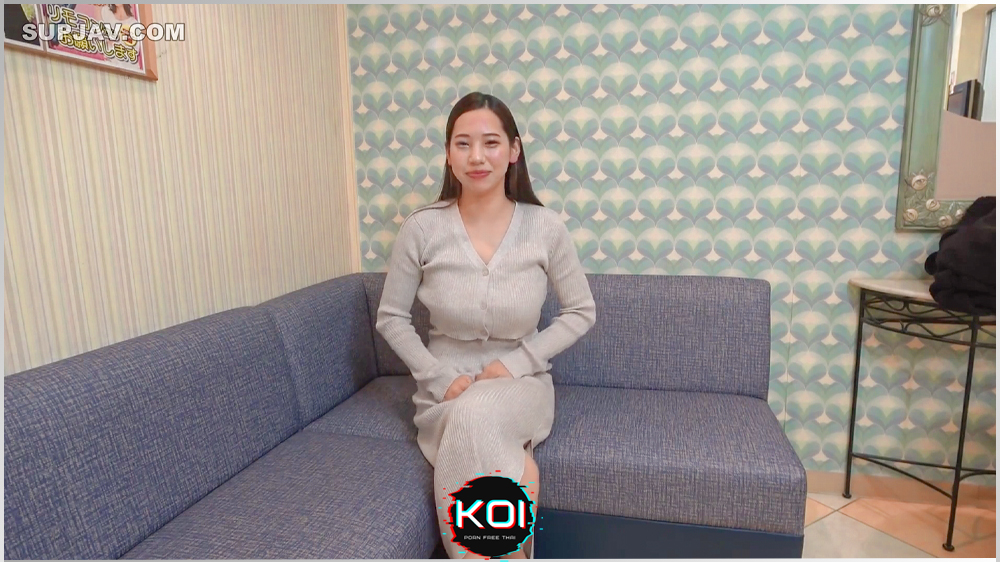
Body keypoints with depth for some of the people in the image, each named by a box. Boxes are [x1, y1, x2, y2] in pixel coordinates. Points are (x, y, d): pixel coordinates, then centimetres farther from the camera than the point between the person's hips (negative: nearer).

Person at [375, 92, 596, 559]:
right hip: (446, 390, 1)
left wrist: (518, 362, -11)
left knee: (476, 417, -34)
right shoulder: (422, 228, -10)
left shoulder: (545, 227, -9)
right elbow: (391, 318, 1)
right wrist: (439, 376, -11)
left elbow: (581, 312, 1)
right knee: (471, 429, -32)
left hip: (520, 385, 0)